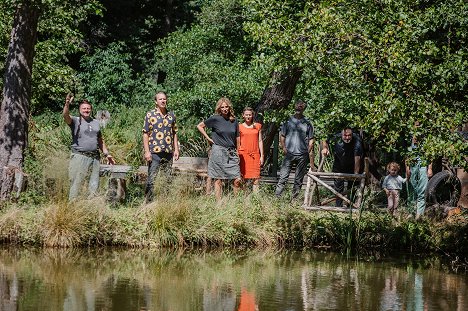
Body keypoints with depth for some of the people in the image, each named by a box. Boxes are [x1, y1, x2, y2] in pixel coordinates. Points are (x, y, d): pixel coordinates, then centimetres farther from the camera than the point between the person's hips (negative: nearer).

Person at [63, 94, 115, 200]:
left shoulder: (96, 122, 18)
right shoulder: (75, 121, 3)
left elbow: (100, 140, 25)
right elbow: (65, 116, -19)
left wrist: (106, 154, 20)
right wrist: (67, 105, -37)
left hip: (95, 157, 5)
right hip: (79, 157, -5)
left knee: (94, 185, 8)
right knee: (76, 184, -7)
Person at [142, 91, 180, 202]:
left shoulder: (171, 115, 11)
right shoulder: (150, 115, 0)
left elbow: (174, 133, 16)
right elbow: (145, 134, -2)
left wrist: (176, 149, 8)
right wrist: (147, 151, -10)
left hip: (168, 152, 4)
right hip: (154, 152, -4)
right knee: (152, 179, -5)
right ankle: (149, 202, -1)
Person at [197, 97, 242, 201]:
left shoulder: (234, 120, 9)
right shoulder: (215, 119, -2)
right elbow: (199, 126, 7)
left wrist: (237, 152, 13)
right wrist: (208, 138, 2)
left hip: (232, 153, 3)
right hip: (218, 152, -3)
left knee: (237, 180, -5)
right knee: (218, 180, 0)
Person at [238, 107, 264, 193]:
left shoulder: (257, 126, 11)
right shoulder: (240, 127, 8)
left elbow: (260, 141, 12)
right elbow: (238, 142, 9)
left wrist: (262, 156, 7)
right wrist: (237, 156, 3)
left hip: (255, 154, 1)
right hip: (243, 154, -1)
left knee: (256, 178, -7)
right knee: (243, 178, -2)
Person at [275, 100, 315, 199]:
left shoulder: (307, 123, 8)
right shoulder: (288, 121, 7)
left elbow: (311, 139, 10)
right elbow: (282, 135, 11)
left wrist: (309, 151, -3)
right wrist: (283, 147, -4)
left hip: (302, 155, 1)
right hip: (289, 153, -1)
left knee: (299, 179, 5)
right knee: (283, 176, -8)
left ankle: (294, 198, 12)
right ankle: (277, 196, -8)